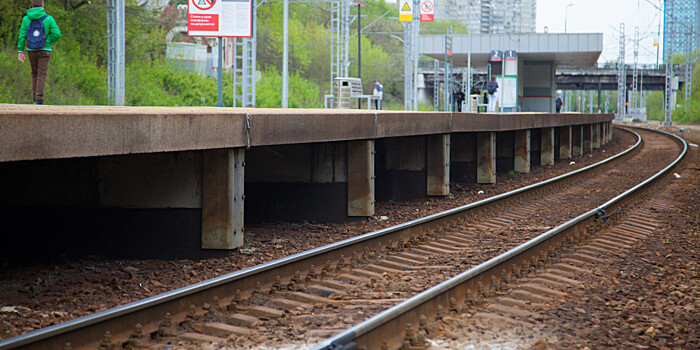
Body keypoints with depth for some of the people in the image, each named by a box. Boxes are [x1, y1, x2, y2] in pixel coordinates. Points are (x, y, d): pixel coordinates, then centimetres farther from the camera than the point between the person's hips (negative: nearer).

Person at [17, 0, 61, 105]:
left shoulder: (26, 19, 0)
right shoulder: (48, 19, -6)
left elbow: (22, 36, -3)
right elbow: (57, 34, -12)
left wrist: (20, 51, -1)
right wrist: (50, 42, 8)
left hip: (31, 51, 3)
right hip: (44, 51, -3)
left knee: (34, 74, 18)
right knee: (42, 75, -1)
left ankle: (35, 97, 15)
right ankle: (39, 98, -13)